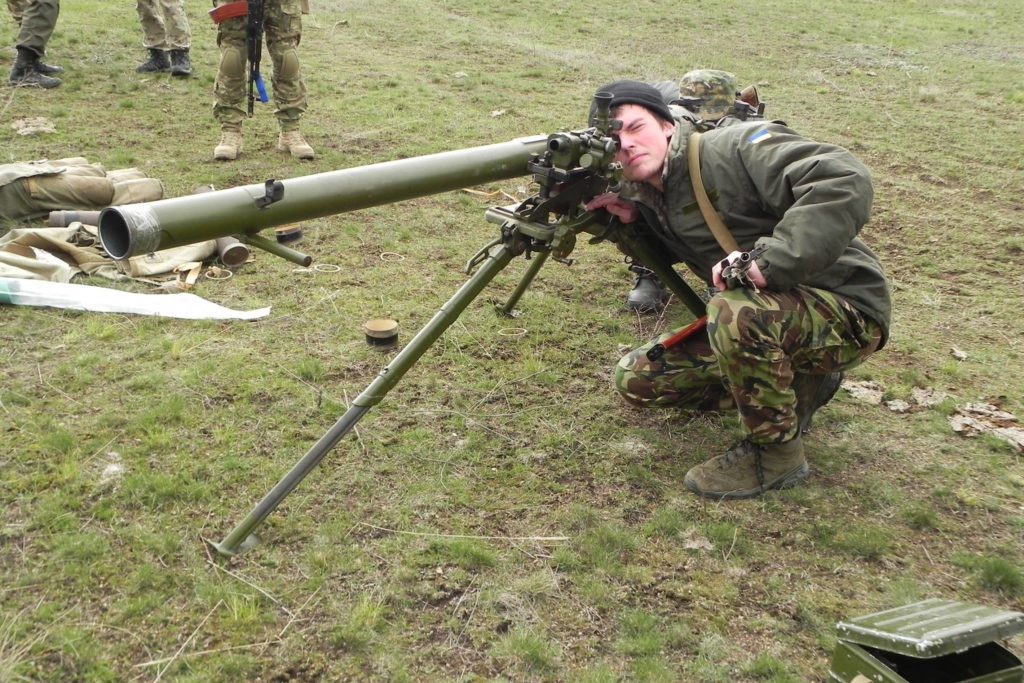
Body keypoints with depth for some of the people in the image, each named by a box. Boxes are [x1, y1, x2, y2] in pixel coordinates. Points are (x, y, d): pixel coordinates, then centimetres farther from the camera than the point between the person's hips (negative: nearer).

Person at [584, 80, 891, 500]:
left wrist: (769, 261, -38)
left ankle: (777, 449, -13)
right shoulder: (647, 197, 3)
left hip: (847, 310, -8)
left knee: (736, 311, -39)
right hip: (770, 313, 9)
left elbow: (846, 181, -32)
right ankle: (797, 384, 13)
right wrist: (628, 221, -6)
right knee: (636, 380, 5)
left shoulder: (736, 148, -21)